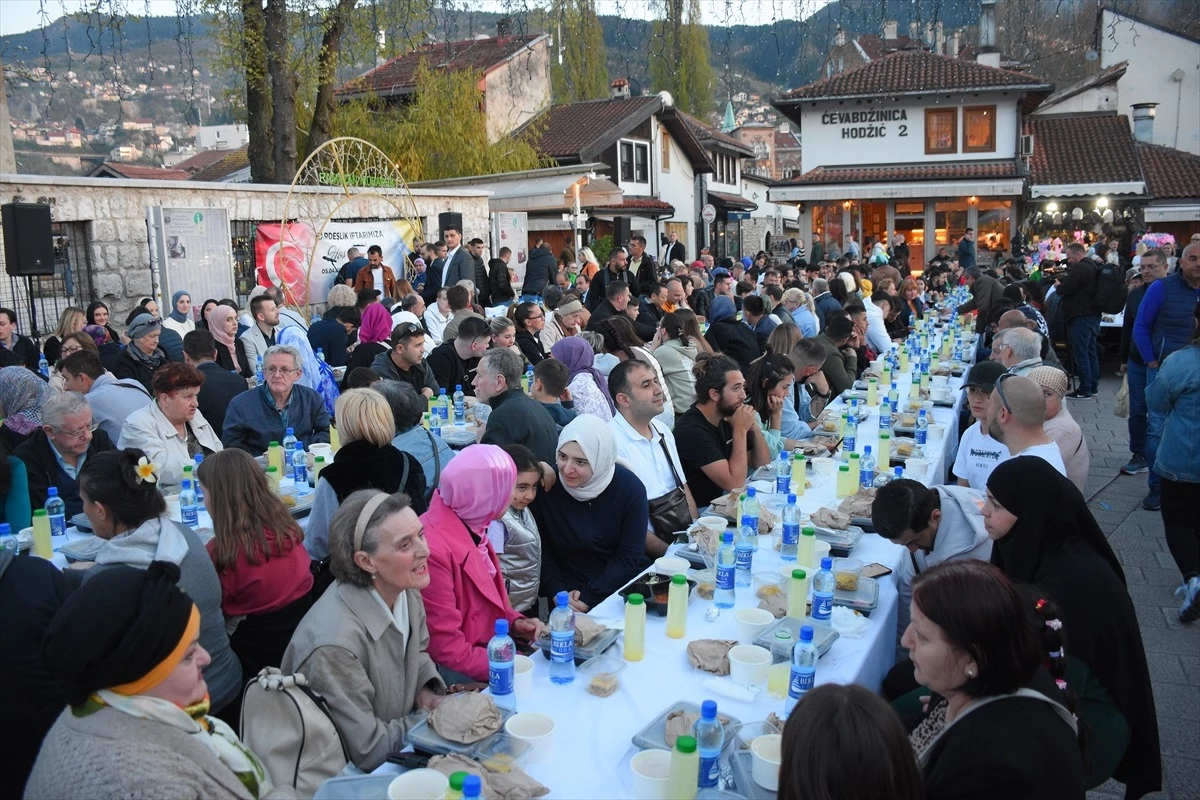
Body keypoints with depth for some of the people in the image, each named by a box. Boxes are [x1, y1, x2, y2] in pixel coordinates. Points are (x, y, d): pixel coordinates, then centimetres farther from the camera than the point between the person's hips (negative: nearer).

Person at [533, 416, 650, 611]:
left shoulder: (630, 488, -11)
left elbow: (629, 557, -9)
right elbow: (542, 550, -2)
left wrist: (589, 597, -15)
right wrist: (559, 593, -13)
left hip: (623, 588, 1)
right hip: (568, 589, -1)